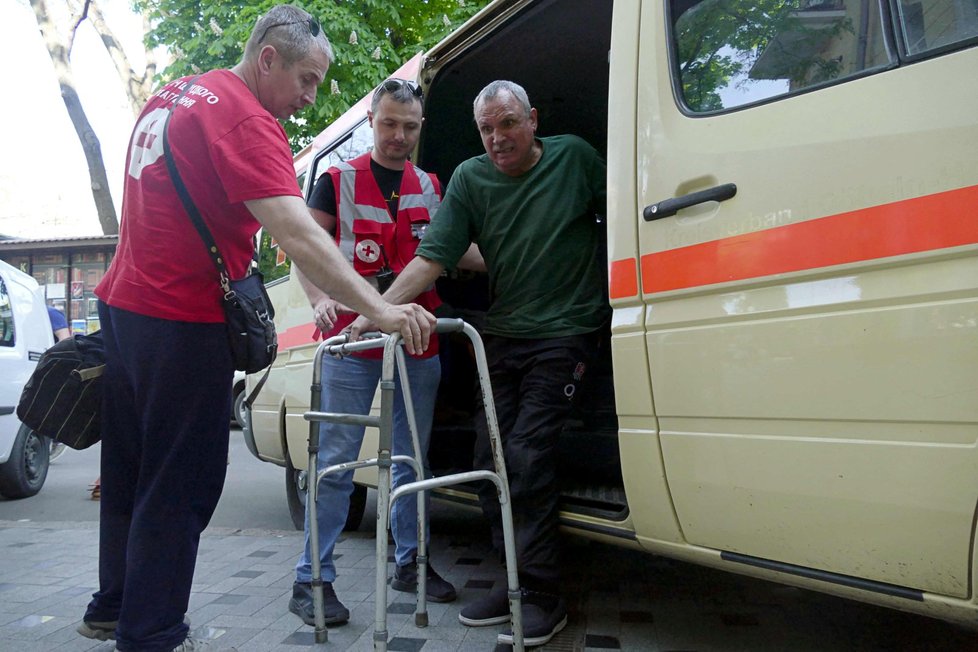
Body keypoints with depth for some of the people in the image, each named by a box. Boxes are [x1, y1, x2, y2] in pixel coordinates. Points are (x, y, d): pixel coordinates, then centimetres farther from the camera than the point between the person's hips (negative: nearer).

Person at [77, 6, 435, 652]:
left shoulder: (172, 96, 15)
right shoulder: (246, 120, -17)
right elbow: (297, 235, -30)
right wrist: (381, 309, -32)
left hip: (125, 304, 10)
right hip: (182, 321, -10)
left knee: (132, 473, 20)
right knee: (180, 485, 2)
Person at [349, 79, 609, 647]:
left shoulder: (575, 157, 0)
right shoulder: (471, 178, 3)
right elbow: (433, 256, -6)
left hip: (566, 332, -4)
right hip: (504, 334, 4)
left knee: (527, 457, -13)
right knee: (491, 460, 4)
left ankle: (545, 599, 1)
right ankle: (518, 580, 20)